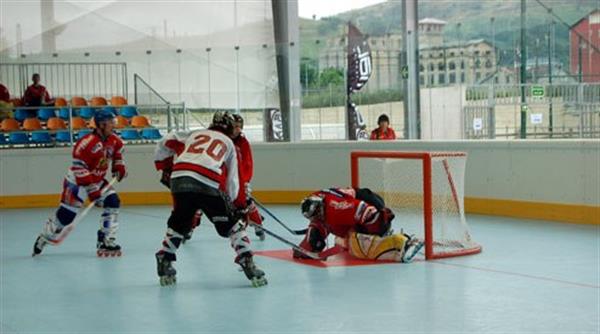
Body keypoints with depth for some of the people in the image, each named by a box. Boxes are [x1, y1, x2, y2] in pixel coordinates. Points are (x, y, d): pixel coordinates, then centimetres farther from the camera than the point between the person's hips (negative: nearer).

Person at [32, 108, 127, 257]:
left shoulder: (114, 140, -4)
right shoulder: (87, 142, -27)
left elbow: (117, 153, 20)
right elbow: (79, 167, -26)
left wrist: (119, 167, 4)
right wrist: (91, 187, -29)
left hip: (97, 180, 7)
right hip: (76, 180, -7)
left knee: (113, 202, -10)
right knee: (67, 212, -7)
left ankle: (106, 242, -2)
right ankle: (44, 238, 17)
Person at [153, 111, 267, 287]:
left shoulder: (194, 134, 32)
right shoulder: (229, 144, 26)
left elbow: (166, 142, 25)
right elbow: (232, 179, 22)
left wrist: (165, 168, 33)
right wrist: (239, 205, 30)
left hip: (179, 179, 3)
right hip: (208, 185, -3)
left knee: (179, 224, 23)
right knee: (231, 225, 9)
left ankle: (164, 264, 22)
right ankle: (248, 264, 1)